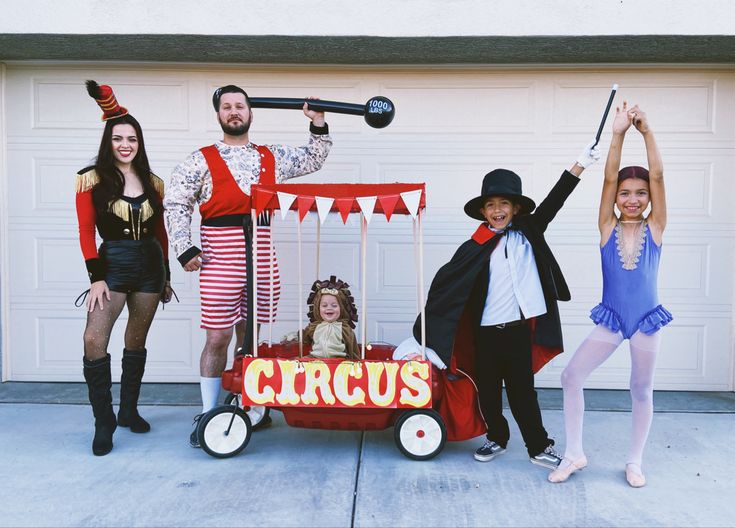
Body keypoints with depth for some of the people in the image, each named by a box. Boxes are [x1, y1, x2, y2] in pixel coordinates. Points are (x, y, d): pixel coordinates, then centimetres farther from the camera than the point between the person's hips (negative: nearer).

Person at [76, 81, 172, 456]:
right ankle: (103, 422, -3)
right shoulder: (92, 180, 0)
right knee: (94, 341, -16)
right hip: (113, 264, -3)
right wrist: (96, 277, -11)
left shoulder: (153, 183, 9)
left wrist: (165, 276, 13)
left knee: (136, 342, 10)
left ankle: (129, 411, 25)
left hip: (150, 266, 3)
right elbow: (86, 232, -4)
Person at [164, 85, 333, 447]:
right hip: (220, 260, -3)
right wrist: (185, 250, -6)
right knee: (218, 338, -2)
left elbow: (314, 159, 26)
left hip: (261, 259, 3)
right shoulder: (202, 161, 4)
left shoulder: (272, 157, 15)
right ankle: (208, 414, 12)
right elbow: (175, 205, 3)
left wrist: (318, 125, 14)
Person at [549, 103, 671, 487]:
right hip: (611, 319, 0)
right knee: (571, 376, -8)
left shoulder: (655, 228, -3)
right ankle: (574, 454, 8)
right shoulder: (608, 227, -3)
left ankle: (634, 462, 29)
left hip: (646, 320, 0)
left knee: (642, 390, 11)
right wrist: (617, 135, -23)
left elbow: (657, 176, -13)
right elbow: (609, 178, -13)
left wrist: (646, 132, -20)